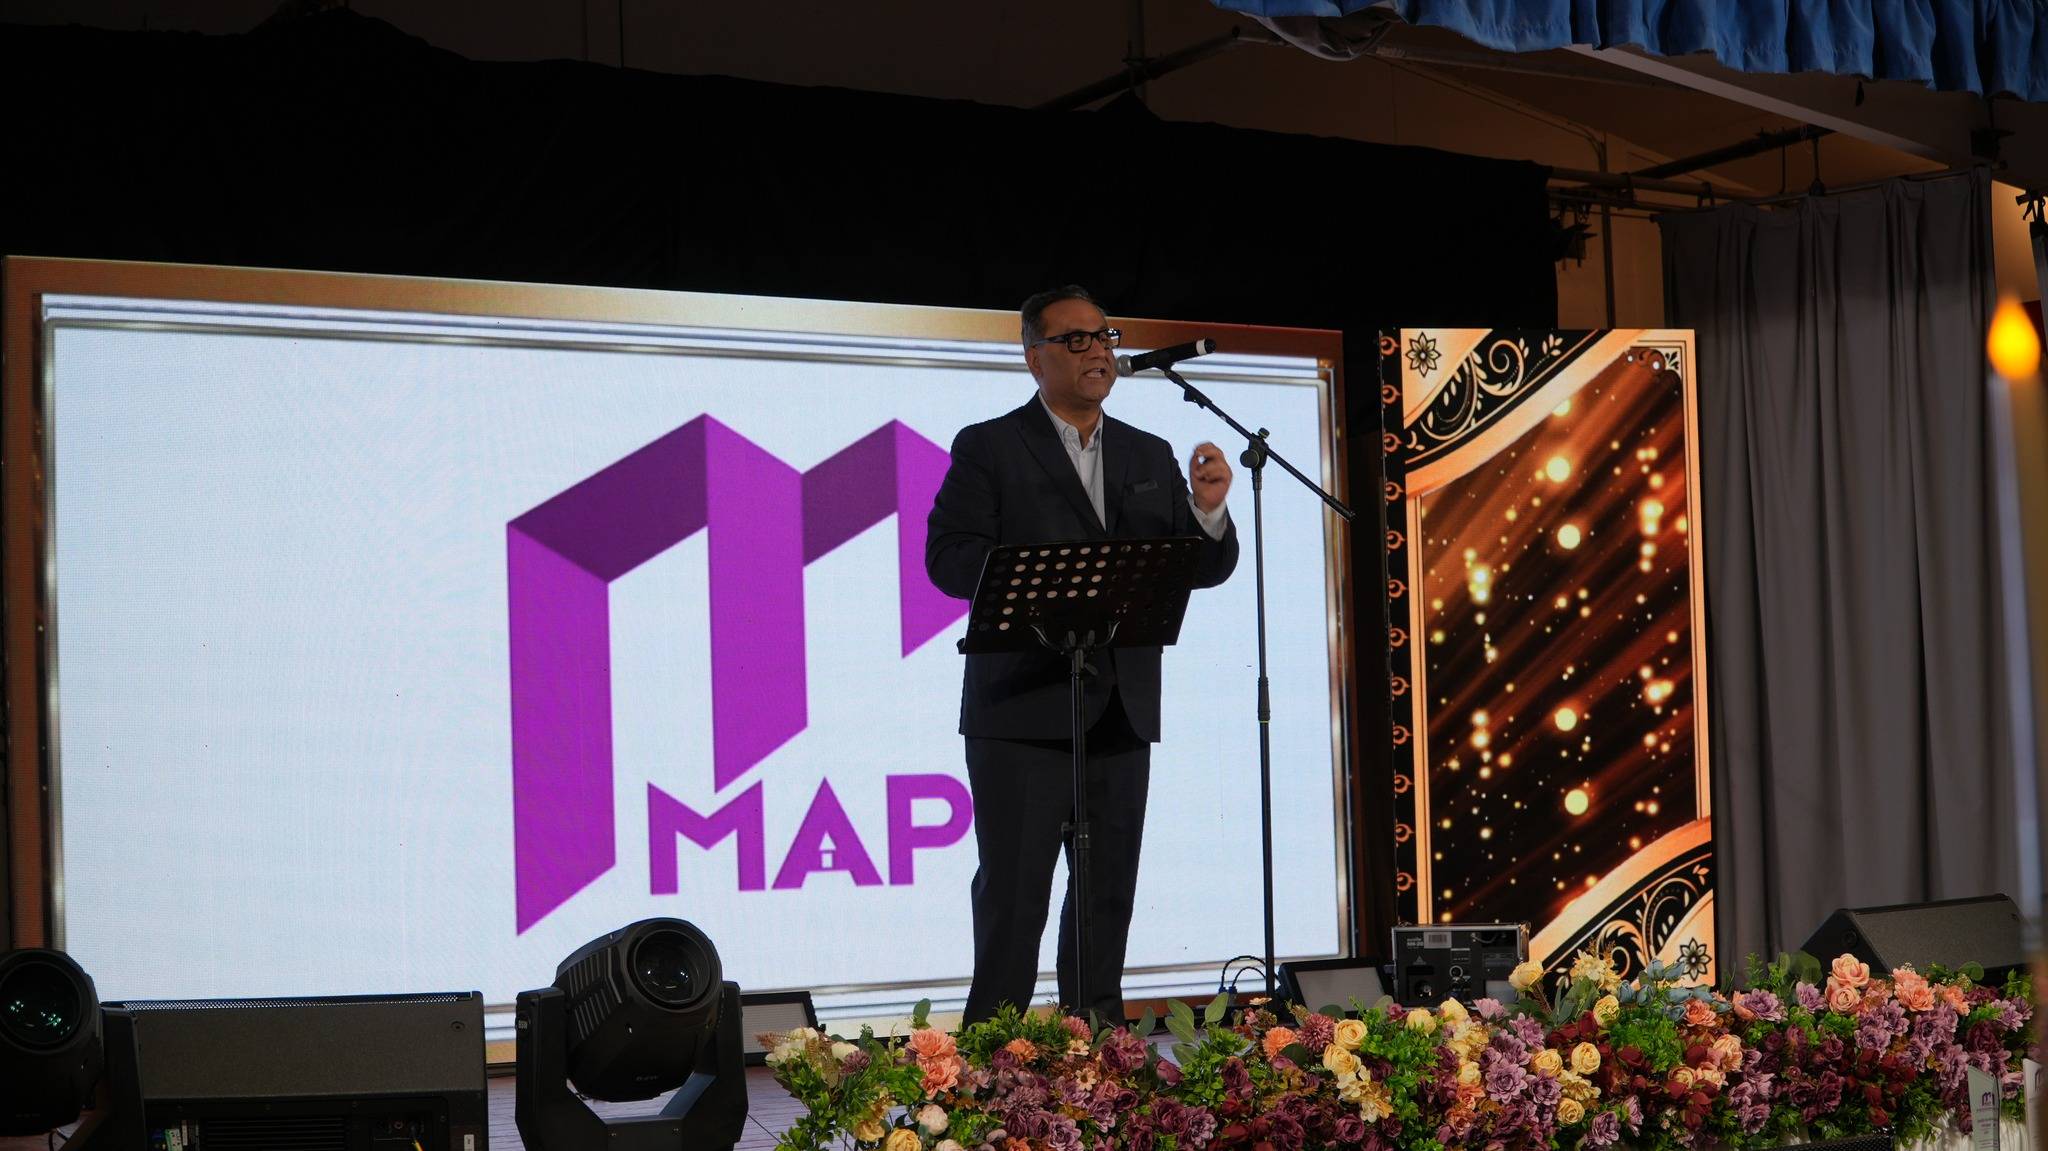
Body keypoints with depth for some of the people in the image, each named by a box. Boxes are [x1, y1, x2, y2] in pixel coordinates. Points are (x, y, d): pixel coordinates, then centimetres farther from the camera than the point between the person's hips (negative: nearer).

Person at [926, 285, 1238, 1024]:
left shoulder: (1150, 457, 16)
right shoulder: (989, 448, 2)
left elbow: (1205, 570, 12)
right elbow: (948, 558, -9)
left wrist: (1209, 511, -9)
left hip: (1121, 708, 5)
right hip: (1023, 710, -5)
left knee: (1109, 891, 10)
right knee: (1014, 892, -5)